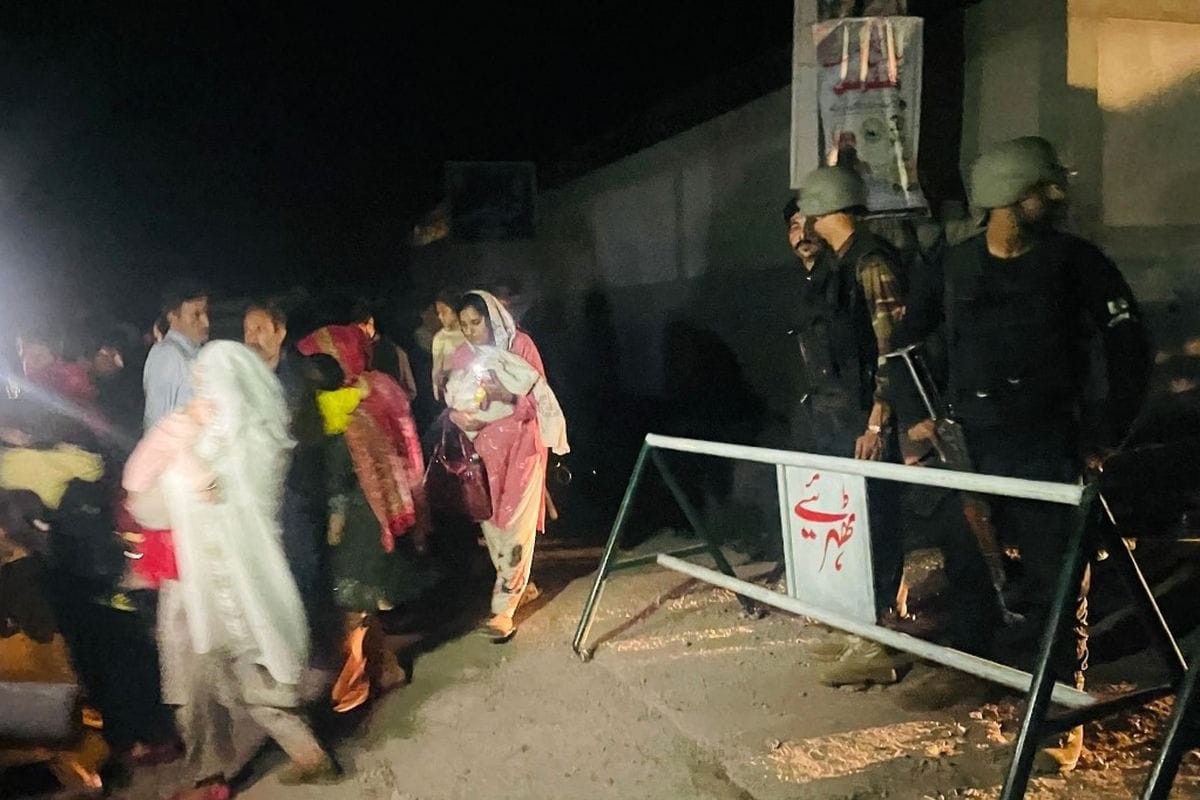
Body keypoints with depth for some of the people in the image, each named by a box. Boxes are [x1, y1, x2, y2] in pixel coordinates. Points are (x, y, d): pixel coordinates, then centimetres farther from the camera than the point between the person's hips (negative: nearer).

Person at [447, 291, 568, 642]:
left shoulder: (520, 345, -6)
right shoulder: (462, 356, 4)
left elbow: (536, 398, -8)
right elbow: (455, 405, 6)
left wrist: (507, 396, -27)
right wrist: (462, 416, -17)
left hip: (520, 442, -4)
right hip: (485, 445, 4)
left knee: (515, 524, -7)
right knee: (491, 521, 8)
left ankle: (504, 609, -5)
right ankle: (516, 584, 30)